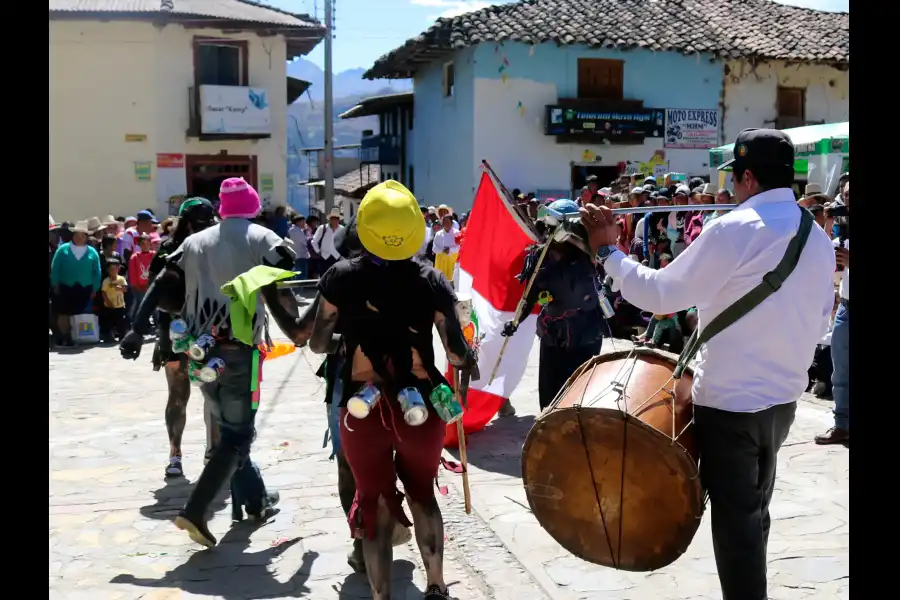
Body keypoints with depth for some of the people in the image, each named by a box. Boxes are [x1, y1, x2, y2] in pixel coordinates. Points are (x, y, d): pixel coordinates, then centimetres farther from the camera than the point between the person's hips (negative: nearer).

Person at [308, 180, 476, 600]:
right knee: (422, 492, 24)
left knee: (376, 503, 14)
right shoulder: (432, 281, -5)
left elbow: (318, 345, 3)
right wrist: (469, 360, 17)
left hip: (364, 407, -1)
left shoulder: (341, 277, -4)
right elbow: (458, 355, -6)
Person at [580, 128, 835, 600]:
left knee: (735, 517, 4)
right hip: (782, 399, 8)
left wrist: (607, 251, -7)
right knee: (754, 511, 21)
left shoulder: (734, 230, -17)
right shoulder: (818, 238, 6)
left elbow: (661, 295, -17)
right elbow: (819, 321, 14)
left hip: (730, 402, -7)